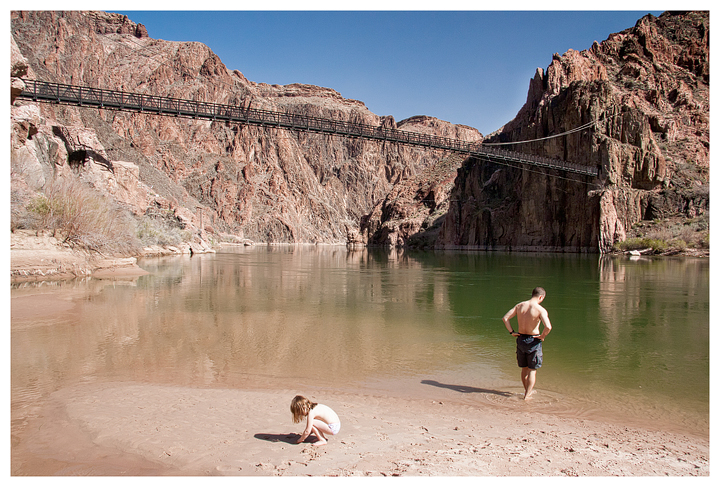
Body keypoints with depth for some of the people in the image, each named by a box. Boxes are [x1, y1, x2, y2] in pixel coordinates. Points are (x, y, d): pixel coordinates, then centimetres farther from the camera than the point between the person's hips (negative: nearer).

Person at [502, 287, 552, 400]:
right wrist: (542, 336, -10)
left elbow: (505, 318, -3)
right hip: (534, 340, -5)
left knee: (524, 368, 20)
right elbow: (548, 327, -28)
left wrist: (512, 332, 3)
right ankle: (527, 396, 10)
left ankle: (528, 391, 36)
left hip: (521, 339, 5)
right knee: (532, 370, 8)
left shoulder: (519, 305, -1)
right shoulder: (540, 310, -16)